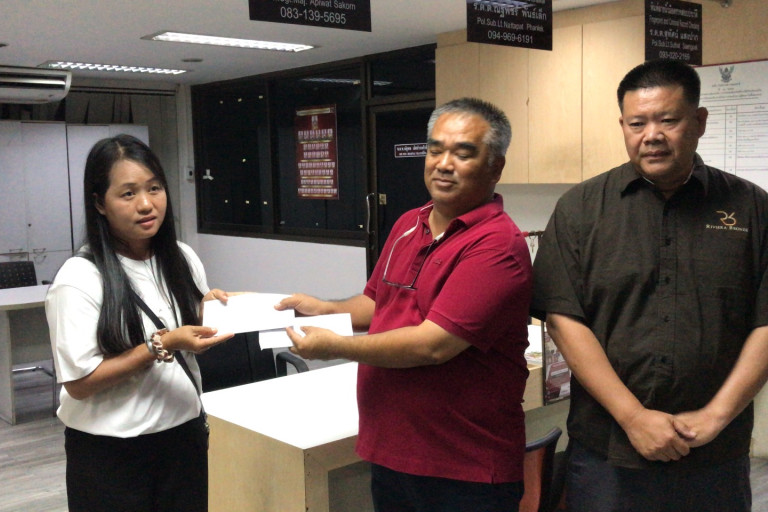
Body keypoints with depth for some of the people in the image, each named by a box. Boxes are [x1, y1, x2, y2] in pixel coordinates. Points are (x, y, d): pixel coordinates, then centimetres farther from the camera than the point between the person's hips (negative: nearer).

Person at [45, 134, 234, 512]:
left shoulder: (183, 259, 1)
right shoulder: (79, 279, -15)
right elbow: (78, 382, -17)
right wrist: (161, 346, -23)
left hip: (184, 437, 5)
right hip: (109, 454, -4)